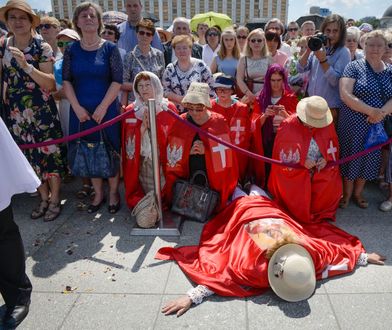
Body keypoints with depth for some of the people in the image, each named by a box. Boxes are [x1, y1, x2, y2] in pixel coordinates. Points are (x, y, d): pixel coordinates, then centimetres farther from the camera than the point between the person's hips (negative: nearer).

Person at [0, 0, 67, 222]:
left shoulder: (42, 48, -6)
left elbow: (51, 83, -15)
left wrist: (26, 66, -23)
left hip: (42, 111, -4)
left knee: (49, 154, 1)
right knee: (30, 156, 13)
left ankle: (55, 200, 19)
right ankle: (44, 198, 29)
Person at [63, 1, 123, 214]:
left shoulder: (110, 48, -2)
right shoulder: (71, 50, 5)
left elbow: (117, 81, -7)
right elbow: (66, 80, 4)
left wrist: (103, 107, -13)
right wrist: (77, 107, -8)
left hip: (106, 110, -2)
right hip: (81, 111, 3)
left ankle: (113, 192, 21)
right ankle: (98, 194, 25)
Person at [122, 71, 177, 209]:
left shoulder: (169, 108, -1)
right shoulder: (131, 110, 4)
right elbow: (129, 142, -1)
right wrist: (142, 127, -17)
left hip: (163, 161, -1)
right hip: (141, 163, 1)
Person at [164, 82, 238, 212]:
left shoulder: (219, 123, -8)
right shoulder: (179, 124, -4)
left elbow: (225, 157, -4)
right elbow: (173, 157, 1)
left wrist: (206, 151, -20)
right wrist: (189, 152, -17)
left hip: (213, 183, -1)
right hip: (185, 182, 1)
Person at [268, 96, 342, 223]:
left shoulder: (327, 125, -4)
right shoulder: (288, 126, -14)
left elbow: (334, 149, 9)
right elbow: (281, 156, -9)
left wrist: (326, 159, -13)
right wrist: (302, 162, -20)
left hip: (321, 170, 3)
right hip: (294, 171, -3)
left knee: (333, 187, -23)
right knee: (300, 193, -27)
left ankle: (318, 213, 6)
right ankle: (301, 216, 8)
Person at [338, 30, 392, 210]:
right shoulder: (354, 67, -6)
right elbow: (345, 95, -17)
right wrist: (371, 111, -20)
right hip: (353, 124, -4)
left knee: (370, 157, 13)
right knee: (351, 156, 6)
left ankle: (358, 192, 33)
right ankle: (347, 193, 26)